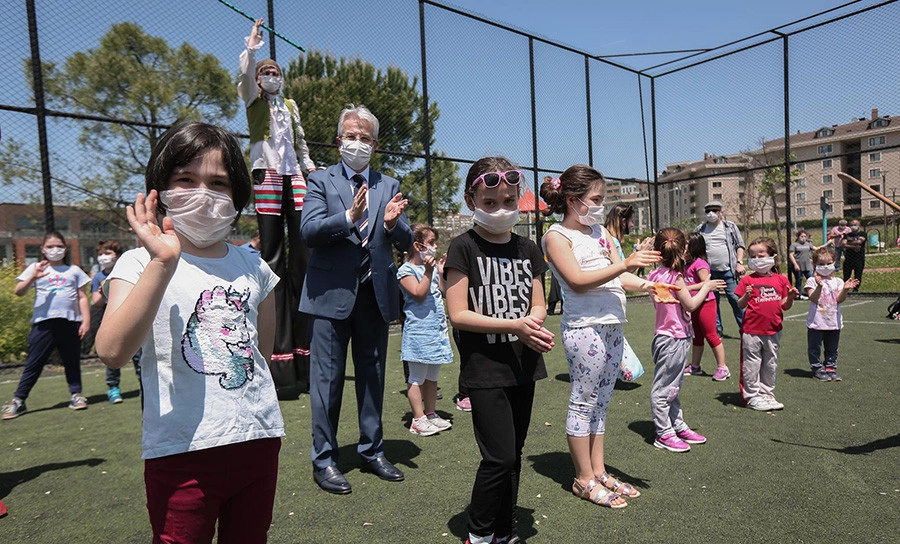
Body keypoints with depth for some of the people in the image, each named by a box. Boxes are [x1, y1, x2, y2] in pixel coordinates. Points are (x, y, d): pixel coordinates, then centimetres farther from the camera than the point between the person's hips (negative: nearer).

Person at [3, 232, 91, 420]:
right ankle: (18, 400, 11)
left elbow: (82, 297, 9)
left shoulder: (74, 270, 11)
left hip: (70, 322, 1)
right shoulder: (36, 269, 8)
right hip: (44, 323, -1)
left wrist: (86, 320, 1)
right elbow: (19, 292, 0)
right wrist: (32, 277, -18)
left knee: (72, 361, 9)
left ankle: (76, 394, 19)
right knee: (34, 363, 3)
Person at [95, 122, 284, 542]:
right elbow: (112, 351, -24)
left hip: (259, 442, 4)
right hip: (182, 455, -4)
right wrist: (164, 262, -28)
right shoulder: (141, 264, -6)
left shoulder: (253, 267, 5)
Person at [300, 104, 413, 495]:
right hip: (332, 294, -3)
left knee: (373, 376, 14)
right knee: (327, 379, 4)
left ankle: (373, 451, 29)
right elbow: (308, 232, -11)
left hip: (376, 295, 3)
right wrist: (349, 217, -26)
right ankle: (324, 460, 19)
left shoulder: (389, 187, 11)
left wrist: (392, 224, -18)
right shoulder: (321, 181, 3)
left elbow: (405, 242, 4)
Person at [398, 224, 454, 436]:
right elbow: (419, 294, -19)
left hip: (437, 329, 8)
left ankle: (431, 414, 24)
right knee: (417, 377, 1)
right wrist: (428, 271, -22)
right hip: (419, 330, -8)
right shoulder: (406, 270, -8)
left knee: (432, 376, 14)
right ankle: (418, 419, 8)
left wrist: (441, 272, 3)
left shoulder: (433, 266, 14)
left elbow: (444, 293, 14)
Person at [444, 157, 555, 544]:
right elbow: (458, 315, -13)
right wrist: (513, 325, -21)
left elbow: (538, 305, 12)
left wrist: (533, 321, -12)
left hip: (523, 366, 6)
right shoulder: (464, 247, -9)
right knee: (499, 457, -6)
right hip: (485, 370, -5)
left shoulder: (527, 249, 8)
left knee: (513, 455, 15)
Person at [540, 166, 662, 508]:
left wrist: (645, 285, -7)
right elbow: (578, 280, -16)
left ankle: (599, 472, 25)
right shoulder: (556, 235, -5)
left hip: (613, 326, 8)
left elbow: (620, 278, 12)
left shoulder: (601, 231, 17)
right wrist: (625, 264, -20)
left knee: (601, 402, 14)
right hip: (584, 327, -8)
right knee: (584, 402, 1)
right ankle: (585, 479, 14)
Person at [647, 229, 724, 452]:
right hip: (674, 339, -9)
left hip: (666, 337, 9)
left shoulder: (655, 275, 6)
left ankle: (679, 426, 29)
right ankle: (664, 434, 7)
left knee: (673, 386, 18)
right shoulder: (675, 276, -18)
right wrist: (707, 287, -1)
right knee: (663, 389, -2)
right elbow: (690, 305, -14)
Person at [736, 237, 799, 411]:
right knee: (752, 365, 3)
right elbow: (741, 305, -3)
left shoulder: (781, 280, 5)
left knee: (771, 365, 15)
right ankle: (752, 396, 15)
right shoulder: (747, 280, -4)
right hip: (752, 331, -3)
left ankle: (767, 394, 28)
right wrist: (746, 296, -23)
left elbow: (785, 306, 8)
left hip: (773, 331, 4)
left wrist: (790, 298, -12)